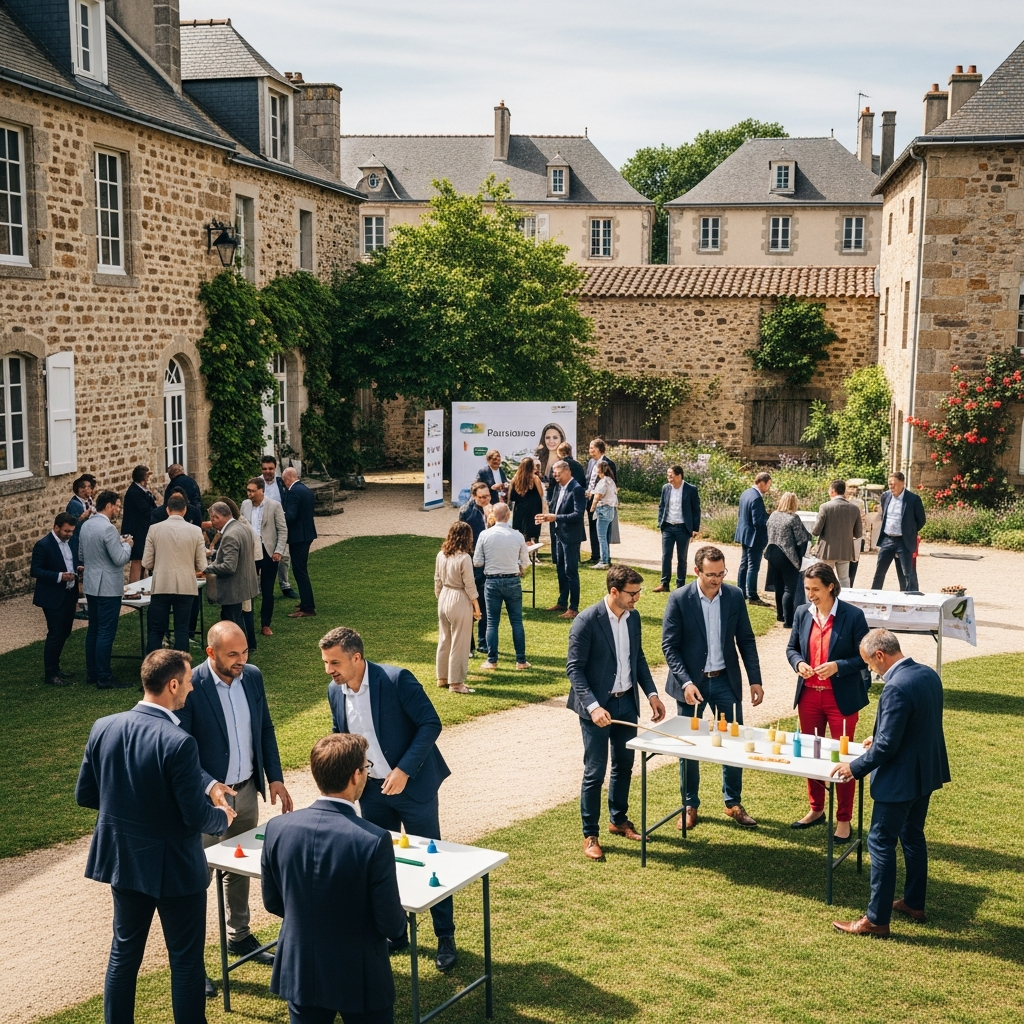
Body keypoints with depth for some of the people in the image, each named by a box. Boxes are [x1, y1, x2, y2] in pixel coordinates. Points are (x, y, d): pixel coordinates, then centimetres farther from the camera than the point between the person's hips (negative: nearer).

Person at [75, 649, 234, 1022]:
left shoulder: (103, 728, -7)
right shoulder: (178, 742, -26)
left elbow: (84, 795, 3)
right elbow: (196, 817, -22)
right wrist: (223, 816, 0)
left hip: (122, 861, 6)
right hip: (173, 866, -6)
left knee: (124, 953, 21)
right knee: (186, 960, 10)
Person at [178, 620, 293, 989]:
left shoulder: (252, 676, -1)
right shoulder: (191, 686, -20)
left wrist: (275, 778, 5)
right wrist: (209, 786, -30)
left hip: (247, 791, 6)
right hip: (209, 797, -6)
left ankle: (239, 936, 39)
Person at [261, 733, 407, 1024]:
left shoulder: (277, 828, -12)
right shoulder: (374, 840, -25)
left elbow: (272, 903, 3)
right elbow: (392, 925, -17)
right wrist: (397, 919, 6)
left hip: (299, 971, 4)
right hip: (360, 978, -3)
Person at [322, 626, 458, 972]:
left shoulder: (397, 680, -21)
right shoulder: (335, 691, -2)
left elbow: (431, 724, -19)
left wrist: (404, 770, -24)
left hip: (412, 785, -5)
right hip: (371, 790, 5)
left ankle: (445, 938, 20)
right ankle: (395, 933, 30)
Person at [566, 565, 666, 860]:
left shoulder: (633, 616, 2)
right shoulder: (587, 621, -18)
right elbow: (574, 668, -17)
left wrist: (651, 693, 6)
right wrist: (593, 706, -26)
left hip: (627, 703, 6)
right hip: (598, 706, -6)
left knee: (624, 765, 18)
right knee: (595, 772, 1)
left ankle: (618, 820, 37)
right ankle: (590, 834, 15)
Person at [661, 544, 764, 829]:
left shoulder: (735, 595, -3)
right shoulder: (679, 599, -12)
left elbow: (746, 640, 4)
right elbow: (669, 646, -10)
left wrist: (755, 680, 0)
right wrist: (685, 682, -20)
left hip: (726, 680, 2)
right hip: (691, 682, -2)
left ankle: (733, 803, 24)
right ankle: (690, 806, 24)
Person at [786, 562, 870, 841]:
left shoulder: (852, 615, -12)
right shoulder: (802, 613, 1)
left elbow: (864, 657, -8)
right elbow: (792, 648, 12)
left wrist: (837, 666, -23)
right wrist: (798, 663, -10)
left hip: (841, 697, -5)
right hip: (809, 695, 5)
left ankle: (844, 819, 19)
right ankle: (816, 809, 33)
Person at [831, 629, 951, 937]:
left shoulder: (896, 688, -26)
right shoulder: (929, 675, 2)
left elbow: (887, 746, -24)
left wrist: (854, 768, -12)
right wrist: (880, 739, 17)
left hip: (900, 779, -10)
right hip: (927, 771, 10)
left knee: (881, 843, 0)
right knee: (913, 836, 22)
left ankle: (876, 919, 6)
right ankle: (914, 903, 35)